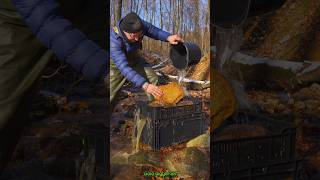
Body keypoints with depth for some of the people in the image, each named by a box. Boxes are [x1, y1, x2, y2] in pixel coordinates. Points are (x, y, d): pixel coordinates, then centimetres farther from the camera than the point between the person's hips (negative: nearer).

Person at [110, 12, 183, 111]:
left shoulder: (139, 25, -27)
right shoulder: (113, 40, -41)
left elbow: (154, 31, -7)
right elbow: (124, 68, -47)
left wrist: (168, 37, -30)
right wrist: (145, 85, -57)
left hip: (134, 58, 5)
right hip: (117, 64, -5)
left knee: (154, 82, -4)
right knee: (112, 95, -9)